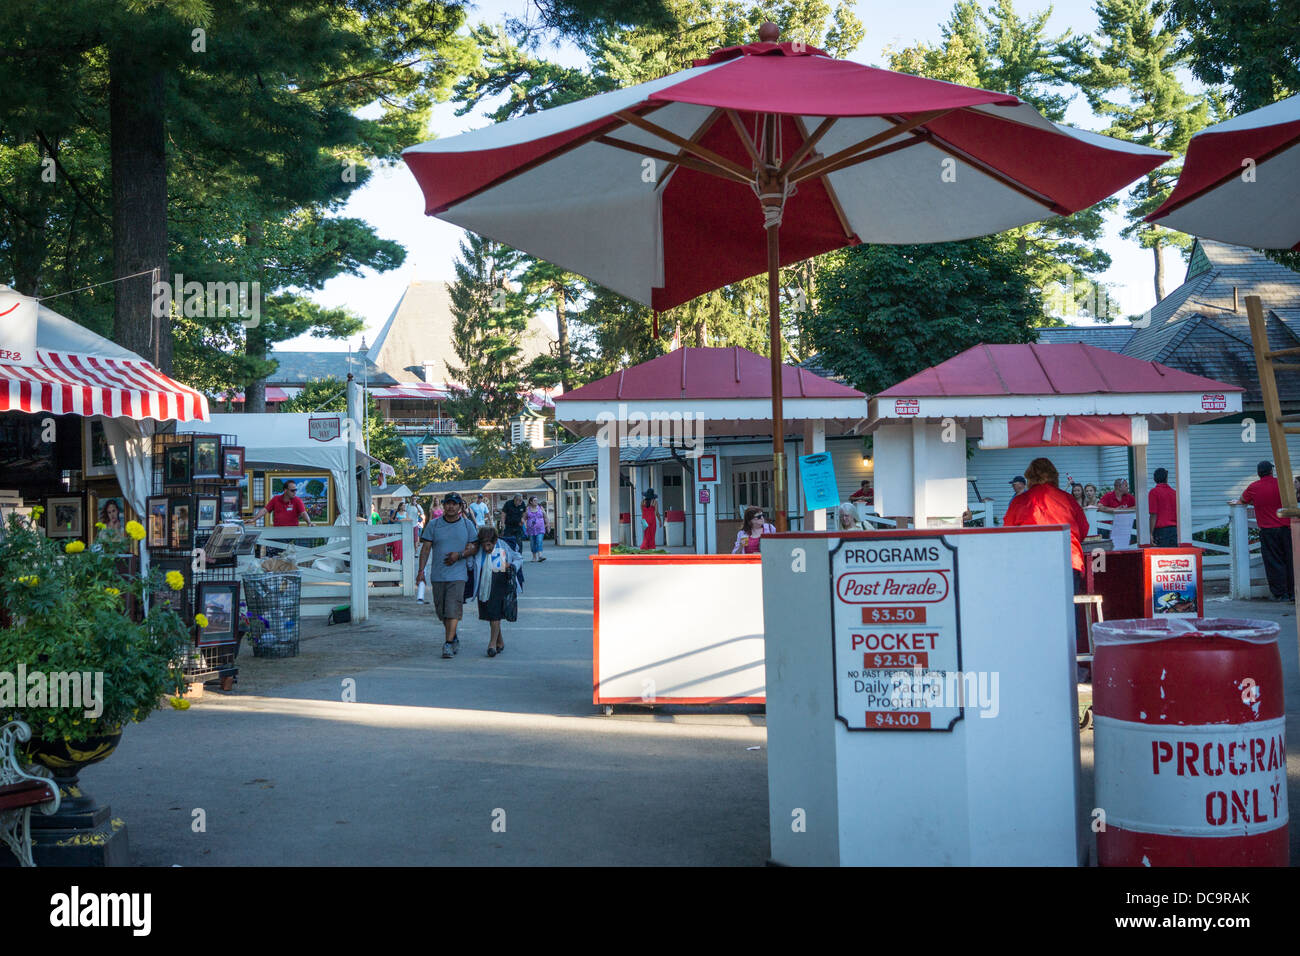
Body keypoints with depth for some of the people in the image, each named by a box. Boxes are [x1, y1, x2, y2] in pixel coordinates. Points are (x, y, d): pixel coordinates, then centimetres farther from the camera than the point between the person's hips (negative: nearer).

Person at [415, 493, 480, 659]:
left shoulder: (467, 525, 5)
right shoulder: (433, 525, 6)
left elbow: (475, 548, 6)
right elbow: (425, 549, 5)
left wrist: (460, 554, -12)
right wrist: (421, 571, -3)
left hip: (458, 574, -2)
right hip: (437, 575, 3)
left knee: (453, 609, -14)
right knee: (441, 611, 9)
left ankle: (448, 644, -15)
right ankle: (454, 638, 28)